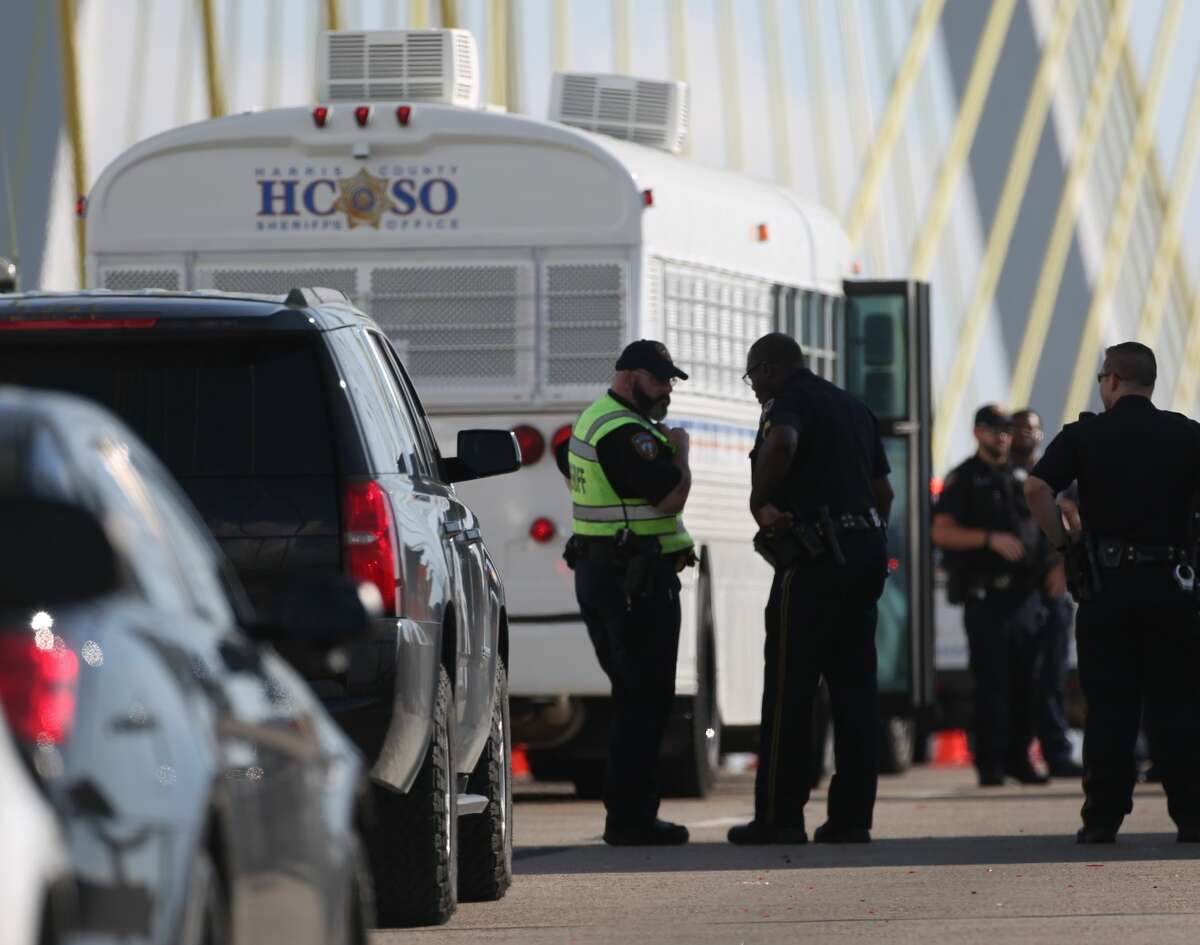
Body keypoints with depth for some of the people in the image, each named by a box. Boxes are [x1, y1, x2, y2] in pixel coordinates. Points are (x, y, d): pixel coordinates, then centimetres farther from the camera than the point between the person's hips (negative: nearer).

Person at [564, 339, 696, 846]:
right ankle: (630, 818, -8)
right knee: (646, 696, -7)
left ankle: (627, 814, 19)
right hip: (635, 580, -10)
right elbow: (671, 497, -23)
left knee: (632, 694, 15)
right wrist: (680, 449, -5)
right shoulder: (626, 433, -18)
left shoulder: (591, 421, 17)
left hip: (598, 574, 10)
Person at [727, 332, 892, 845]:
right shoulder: (854, 407, 21)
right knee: (854, 685, 7)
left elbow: (781, 442, -29)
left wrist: (759, 502, -18)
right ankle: (851, 816, 4)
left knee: (789, 687, -4)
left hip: (816, 556, -8)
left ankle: (778, 816, -5)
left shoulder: (789, 401, -5)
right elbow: (882, 488, 26)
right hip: (865, 547, 8)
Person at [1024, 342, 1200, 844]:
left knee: (1109, 707, 2)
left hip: (1105, 581, -1)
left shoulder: (1085, 435, 1)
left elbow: (1036, 488, -11)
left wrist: (1063, 541, 0)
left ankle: (1102, 817, 0)